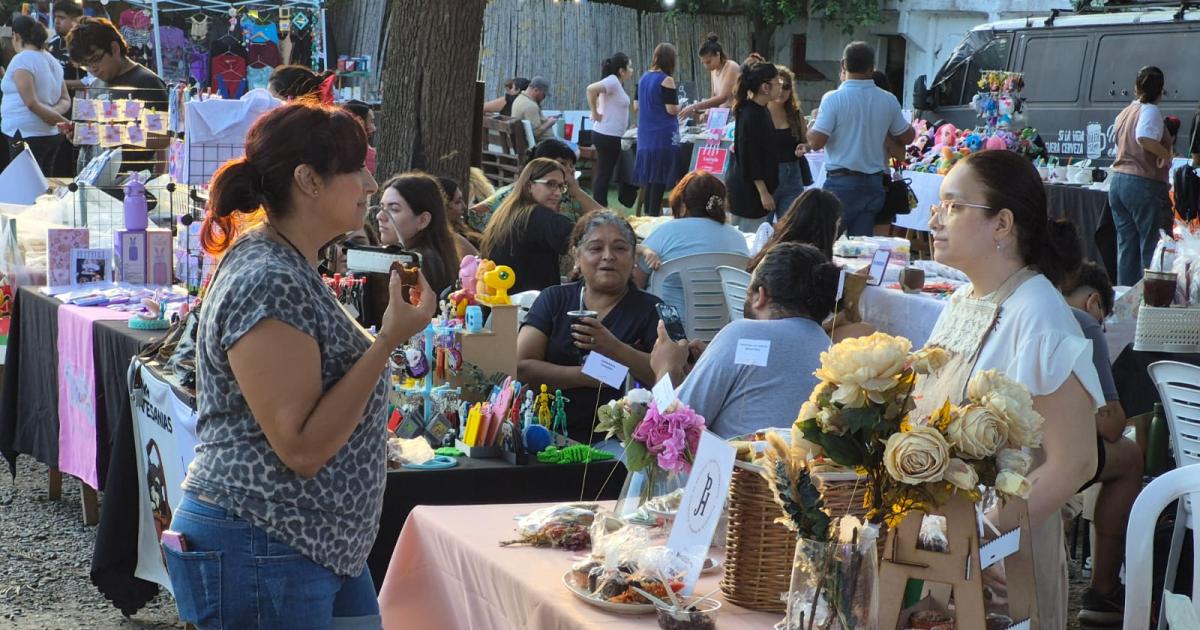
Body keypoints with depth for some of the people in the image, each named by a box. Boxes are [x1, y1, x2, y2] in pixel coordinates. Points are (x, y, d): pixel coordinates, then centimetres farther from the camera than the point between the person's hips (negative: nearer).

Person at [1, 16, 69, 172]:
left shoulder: (21, 60, -10)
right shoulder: (52, 60, 15)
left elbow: (31, 103, -17)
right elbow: (66, 100, 15)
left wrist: (63, 121, -12)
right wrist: (55, 112, -4)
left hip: (27, 136, -8)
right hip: (52, 135, 8)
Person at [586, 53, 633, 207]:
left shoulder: (616, 83, 13)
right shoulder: (612, 81, -16)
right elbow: (591, 89, -31)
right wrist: (595, 113, -22)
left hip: (607, 135, 10)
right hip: (608, 135, -10)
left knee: (603, 174, 14)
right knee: (604, 174, -5)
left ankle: (600, 209, 20)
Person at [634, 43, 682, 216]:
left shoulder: (643, 78, 9)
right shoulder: (666, 80, -12)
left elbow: (636, 105, 15)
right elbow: (672, 109, -15)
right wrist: (681, 106, 5)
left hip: (645, 135, 7)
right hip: (663, 135, -7)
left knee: (648, 178, 13)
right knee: (660, 179, -3)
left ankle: (647, 214, 18)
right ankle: (654, 215, -3)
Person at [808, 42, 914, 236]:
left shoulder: (833, 99, -12)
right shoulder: (889, 100, 1)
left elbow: (816, 142, -15)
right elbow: (907, 137, 12)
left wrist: (812, 123, 6)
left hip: (841, 182, -4)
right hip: (874, 183, 4)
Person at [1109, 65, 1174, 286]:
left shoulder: (1124, 113, 14)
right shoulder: (1150, 111, -10)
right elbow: (1144, 137, -30)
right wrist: (1167, 154, -16)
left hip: (1117, 182, 8)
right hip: (1144, 184, -8)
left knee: (1126, 247, 11)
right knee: (1152, 249, -3)